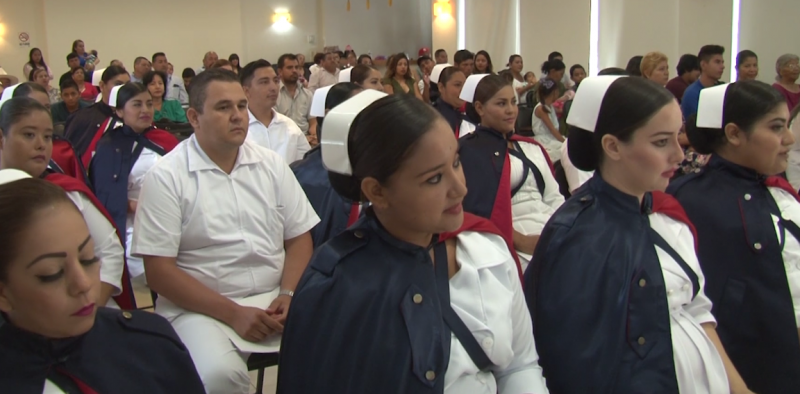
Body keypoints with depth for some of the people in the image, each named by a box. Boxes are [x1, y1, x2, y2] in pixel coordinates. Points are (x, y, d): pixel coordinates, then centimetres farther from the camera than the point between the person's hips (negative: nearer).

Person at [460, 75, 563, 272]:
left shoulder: (531, 147, 20)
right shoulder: (471, 150, 0)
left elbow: (554, 197, 15)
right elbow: (479, 209, -9)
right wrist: (520, 241, -16)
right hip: (517, 242, -6)